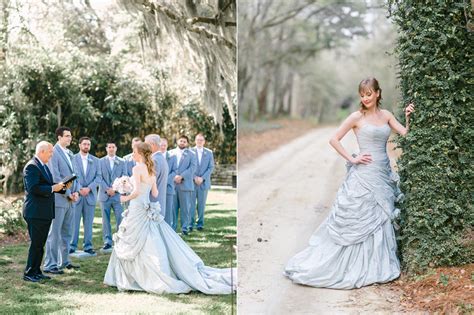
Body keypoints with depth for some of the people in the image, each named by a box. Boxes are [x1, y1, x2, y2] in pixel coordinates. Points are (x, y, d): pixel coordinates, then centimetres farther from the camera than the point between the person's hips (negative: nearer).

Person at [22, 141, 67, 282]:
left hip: (45, 212, 10)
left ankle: (36, 271, 21)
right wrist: (53, 188, -20)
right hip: (36, 213, -10)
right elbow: (33, 188, -23)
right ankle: (29, 273, 3)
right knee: (36, 244, -5)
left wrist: (61, 187, 6)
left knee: (40, 244, 14)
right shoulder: (32, 166, -15)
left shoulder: (44, 166, 17)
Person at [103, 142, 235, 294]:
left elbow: (137, 191, -22)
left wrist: (126, 197, -5)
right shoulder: (151, 170, 11)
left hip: (138, 210, -8)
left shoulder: (137, 168, -13)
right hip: (148, 211, 8)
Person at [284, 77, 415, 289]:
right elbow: (334, 140, -6)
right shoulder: (357, 117, -5)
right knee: (355, 221, -2)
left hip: (383, 175, 5)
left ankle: (376, 266, 21)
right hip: (364, 175, -5)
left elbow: (405, 134, 6)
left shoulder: (386, 115, 9)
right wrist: (352, 159, -9)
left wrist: (408, 117, -8)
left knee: (380, 221, 9)